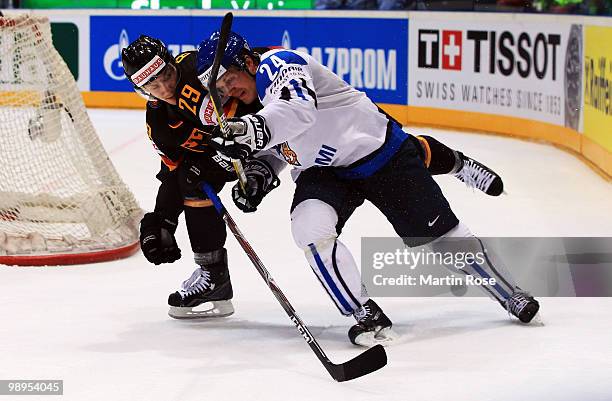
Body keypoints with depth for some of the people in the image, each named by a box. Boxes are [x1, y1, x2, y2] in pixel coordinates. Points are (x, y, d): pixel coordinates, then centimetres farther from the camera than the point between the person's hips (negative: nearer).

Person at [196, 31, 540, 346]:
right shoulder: (240, 109, 3)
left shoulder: (275, 64, -23)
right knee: (309, 226, -23)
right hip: (324, 172, 7)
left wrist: (253, 130, -60)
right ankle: (367, 315, -14)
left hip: (380, 152, -7)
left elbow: (298, 109, -44)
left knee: (440, 231, 3)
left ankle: (510, 294, 24)